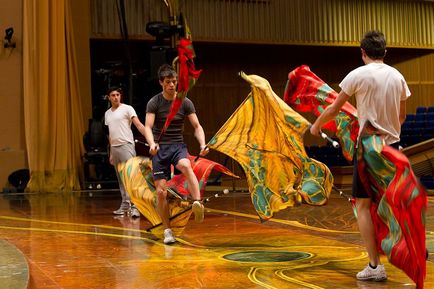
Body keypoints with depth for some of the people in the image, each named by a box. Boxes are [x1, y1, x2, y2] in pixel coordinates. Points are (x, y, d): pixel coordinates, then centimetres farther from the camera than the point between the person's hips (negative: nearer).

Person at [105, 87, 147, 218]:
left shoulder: (127, 109, -3)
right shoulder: (107, 113, 17)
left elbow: (139, 124, -13)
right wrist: (110, 153, 19)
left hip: (126, 145, -7)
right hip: (114, 147, 7)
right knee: (121, 179, 11)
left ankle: (134, 206, -14)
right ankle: (125, 205, 17)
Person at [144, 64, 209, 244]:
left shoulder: (185, 102, 2)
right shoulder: (154, 103, -2)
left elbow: (197, 126, 2)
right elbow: (148, 127, -13)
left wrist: (202, 144, -17)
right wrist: (152, 144, -33)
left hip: (178, 146, 0)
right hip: (160, 149, 0)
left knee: (186, 166, -36)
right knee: (161, 191, -4)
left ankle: (198, 203, -50)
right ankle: (167, 231, 9)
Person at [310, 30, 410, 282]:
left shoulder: (358, 75, -9)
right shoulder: (398, 77, 6)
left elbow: (334, 108, -1)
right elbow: (402, 116, 15)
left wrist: (316, 126, 16)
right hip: (393, 145, 5)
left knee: (363, 205, 0)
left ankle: (375, 265, -3)